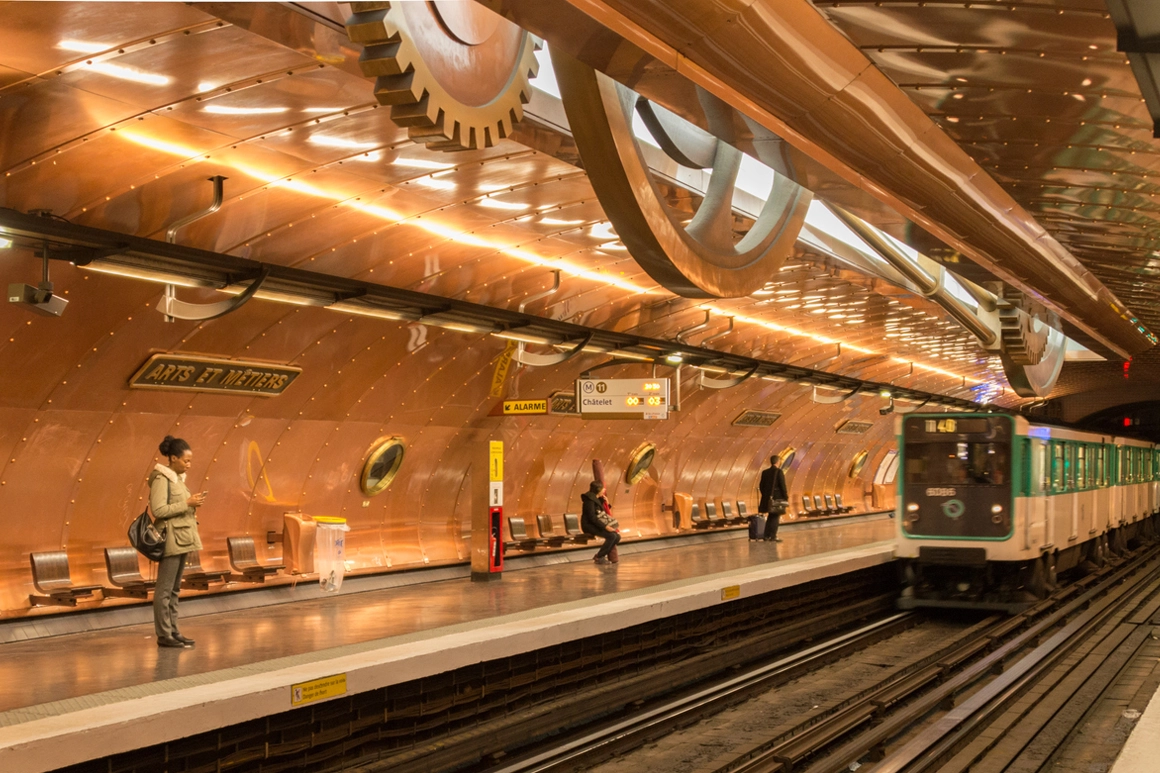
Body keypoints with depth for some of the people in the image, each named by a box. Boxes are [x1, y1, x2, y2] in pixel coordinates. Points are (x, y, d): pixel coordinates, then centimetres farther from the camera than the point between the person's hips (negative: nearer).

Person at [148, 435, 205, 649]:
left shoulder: (177, 478, 15)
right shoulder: (161, 479, -12)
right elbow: (158, 510, -20)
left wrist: (191, 507, 5)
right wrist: (187, 503, -18)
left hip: (182, 539, 9)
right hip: (171, 539, -9)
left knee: (175, 589, 12)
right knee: (165, 589, -4)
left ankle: (173, 631, 16)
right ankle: (164, 635, -1)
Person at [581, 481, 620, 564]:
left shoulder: (597, 499, 12)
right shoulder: (589, 499, -16)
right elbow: (592, 517, -23)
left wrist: (606, 503, 4)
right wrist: (605, 527, -26)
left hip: (595, 525, 9)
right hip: (589, 525, -9)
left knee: (617, 536, -2)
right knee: (612, 536, -23)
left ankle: (600, 555, 2)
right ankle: (599, 557, -12)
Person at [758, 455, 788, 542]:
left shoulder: (765, 472, 6)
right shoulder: (779, 472, -10)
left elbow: (761, 486, 9)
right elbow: (782, 485, -13)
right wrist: (786, 497, -5)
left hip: (768, 498, 5)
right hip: (777, 498, -5)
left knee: (770, 516, 16)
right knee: (775, 517, 0)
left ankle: (767, 535, 16)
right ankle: (773, 536, -1)